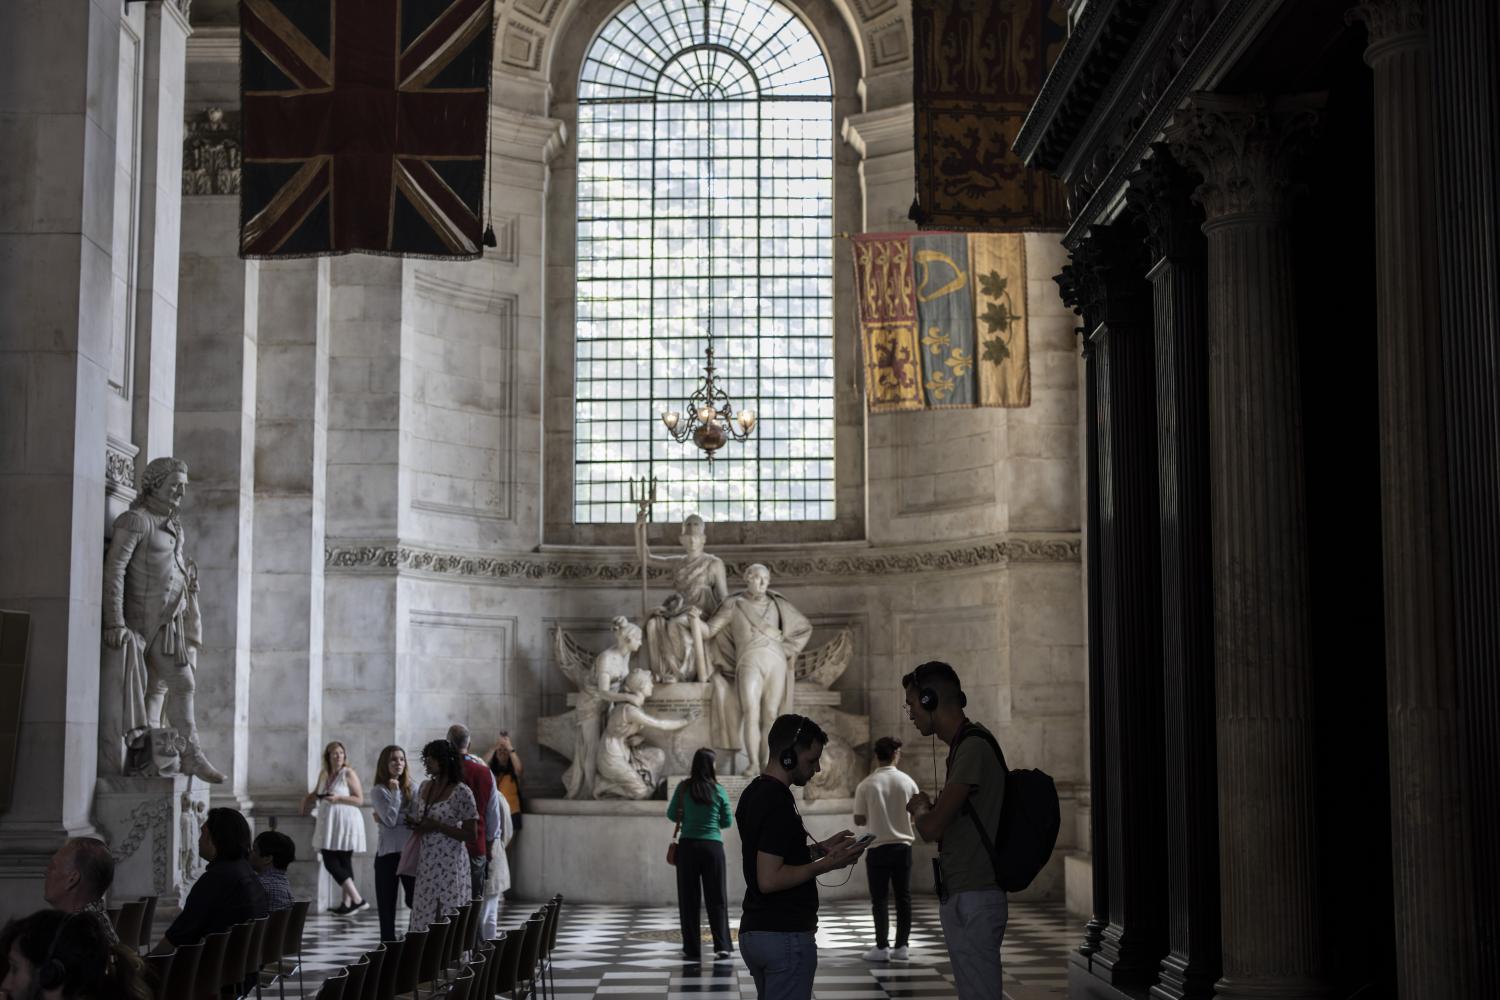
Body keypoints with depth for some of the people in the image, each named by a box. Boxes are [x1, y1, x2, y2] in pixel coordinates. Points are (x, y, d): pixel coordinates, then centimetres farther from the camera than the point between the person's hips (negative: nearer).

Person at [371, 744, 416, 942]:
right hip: (388, 853, -3)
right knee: (387, 904, 2)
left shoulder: (412, 788, 9)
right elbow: (390, 820, -12)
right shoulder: (379, 791, -1)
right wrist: (395, 791, -11)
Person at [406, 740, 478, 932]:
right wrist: (415, 823, 3)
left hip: (450, 865, -7)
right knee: (423, 917, 6)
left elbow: (470, 835, -12)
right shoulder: (425, 787, 10)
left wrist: (437, 826, -18)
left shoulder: (461, 792, -12)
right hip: (427, 864, 7)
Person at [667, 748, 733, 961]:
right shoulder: (719, 790, -2)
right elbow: (727, 822, 4)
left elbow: (672, 814, 5)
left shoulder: (684, 787, -1)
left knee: (688, 898, 7)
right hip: (713, 846, 0)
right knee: (716, 898, 5)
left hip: (688, 845, 0)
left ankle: (691, 948, 8)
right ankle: (721, 946, -3)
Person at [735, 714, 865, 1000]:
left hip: (753, 932, 10)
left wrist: (820, 849, 14)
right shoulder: (778, 803, -20)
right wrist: (826, 864, -16)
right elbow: (769, 879, -24)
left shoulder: (753, 793, 11)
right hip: (785, 936, -10)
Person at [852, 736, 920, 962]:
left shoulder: (866, 785, -8)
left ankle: (882, 948, 3)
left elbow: (859, 820, -3)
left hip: (878, 847, -2)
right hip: (902, 845, 2)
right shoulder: (907, 782, -2)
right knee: (903, 897, 9)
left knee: (879, 899, 4)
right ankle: (901, 947, 10)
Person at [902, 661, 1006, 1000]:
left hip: (972, 900, -10)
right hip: (962, 897, 10)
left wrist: (919, 807, -1)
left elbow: (932, 829, -21)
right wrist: (929, 809, 6)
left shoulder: (973, 747, -17)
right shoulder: (965, 744, 15)